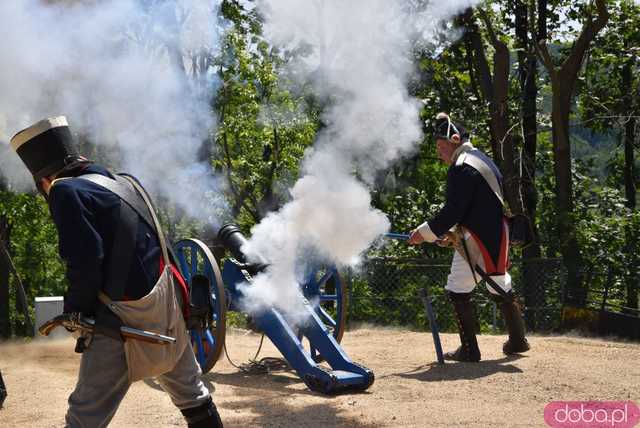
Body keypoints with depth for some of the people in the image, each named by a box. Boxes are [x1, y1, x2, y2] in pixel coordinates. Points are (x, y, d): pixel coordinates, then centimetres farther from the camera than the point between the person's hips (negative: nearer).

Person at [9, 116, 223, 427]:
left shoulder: (66, 190, -11)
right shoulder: (122, 182, 13)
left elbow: (85, 261, -19)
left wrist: (75, 310, -4)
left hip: (126, 317, -8)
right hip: (165, 306, 8)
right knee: (190, 389, 23)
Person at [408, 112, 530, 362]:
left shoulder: (461, 168, -15)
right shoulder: (482, 160, 17)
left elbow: (453, 210, -20)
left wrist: (426, 232, -11)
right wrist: (451, 231, 17)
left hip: (476, 240, -10)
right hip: (496, 236, 10)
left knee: (458, 290, -3)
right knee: (500, 287, 20)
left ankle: (469, 350, -1)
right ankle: (517, 341, 29)